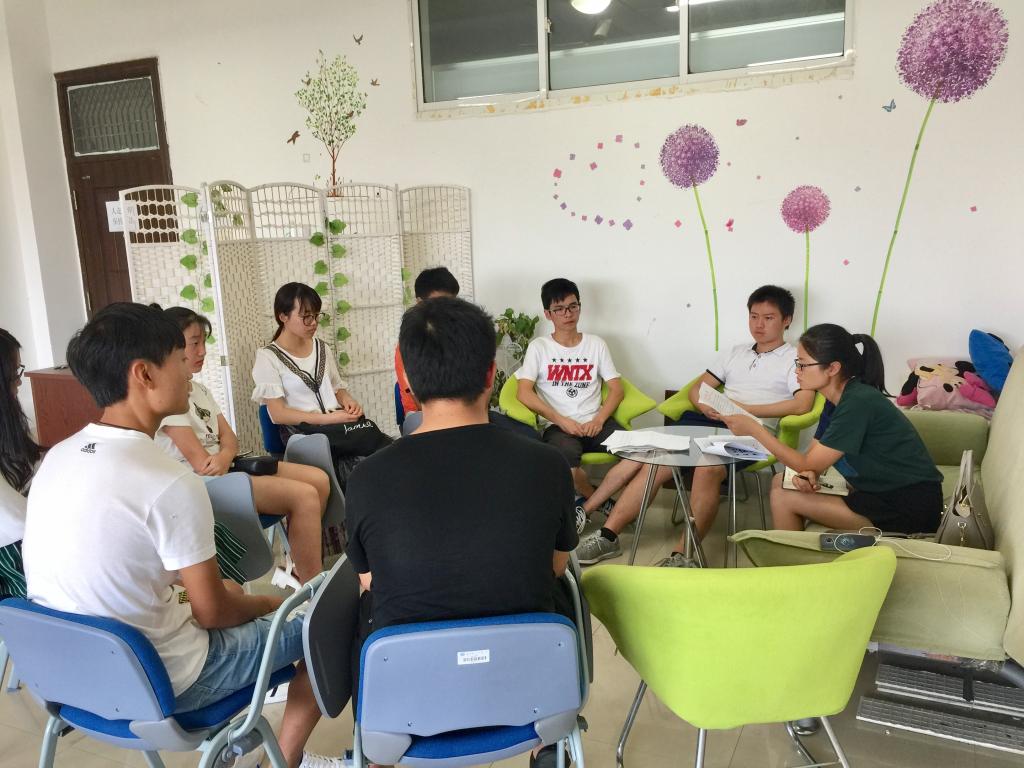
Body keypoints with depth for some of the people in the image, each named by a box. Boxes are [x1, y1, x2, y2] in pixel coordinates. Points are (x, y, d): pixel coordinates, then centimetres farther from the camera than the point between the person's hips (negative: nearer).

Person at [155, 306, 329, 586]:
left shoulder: (199, 390, 16)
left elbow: (229, 438, 9)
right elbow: (199, 461, -17)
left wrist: (224, 457, -15)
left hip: (224, 467, 9)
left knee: (319, 479, -3)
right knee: (304, 496, -22)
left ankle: (301, 570, 6)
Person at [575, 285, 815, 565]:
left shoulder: (795, 357, 10)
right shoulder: (737, 352, 27)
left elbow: (803, 404, -8)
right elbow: (697, 387, 25)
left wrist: (746, 409, -13)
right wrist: (704, 405, 0)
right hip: (711, 422, 5)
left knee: (707, 467, -36)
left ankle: (683, 555, -30)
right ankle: (608, 535, -18)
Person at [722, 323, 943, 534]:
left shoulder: (859, 402, -23)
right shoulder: (837, 399, 5)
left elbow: (808, 464, -18)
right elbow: (812, 455, 8)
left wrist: (754, 428, -16)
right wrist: (806, 474, -16)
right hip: (883, 492, 9)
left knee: (784, 498, -11)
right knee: (781, 482, 7)